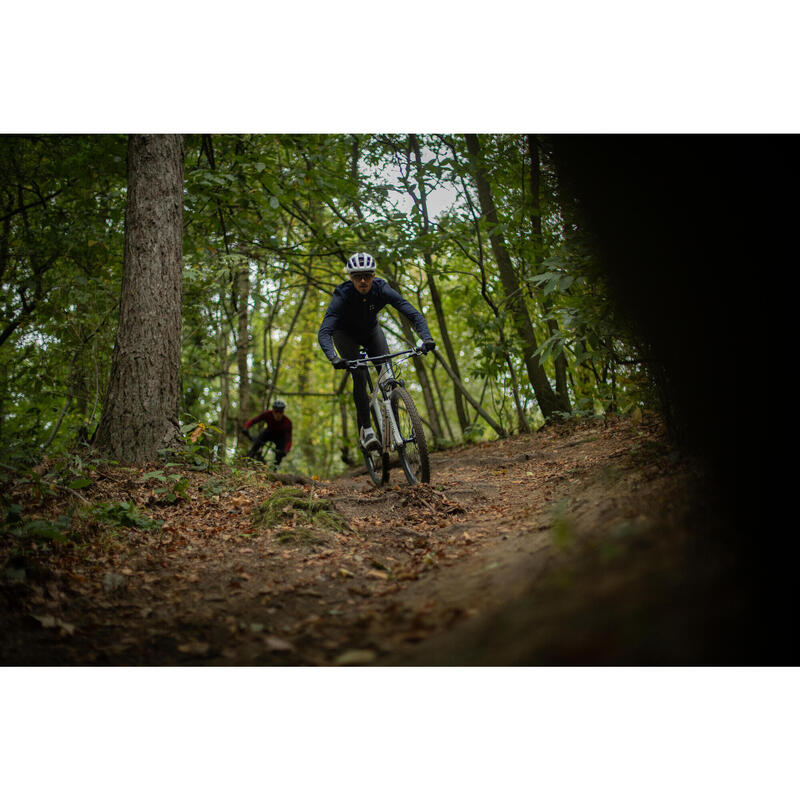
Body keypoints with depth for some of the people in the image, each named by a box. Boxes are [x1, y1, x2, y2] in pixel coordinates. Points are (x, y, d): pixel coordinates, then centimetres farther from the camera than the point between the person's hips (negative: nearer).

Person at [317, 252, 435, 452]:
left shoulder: (381, 289, -28)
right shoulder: (342, 295, -34)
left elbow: (414, 314, -30)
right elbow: (323, 332, -41)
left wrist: (426, 338, -47)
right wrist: (334, 358, -59)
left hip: (370, 331, 3)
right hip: (345, 334, -2)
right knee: (359, 374, -24)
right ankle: (365, 429, -18)